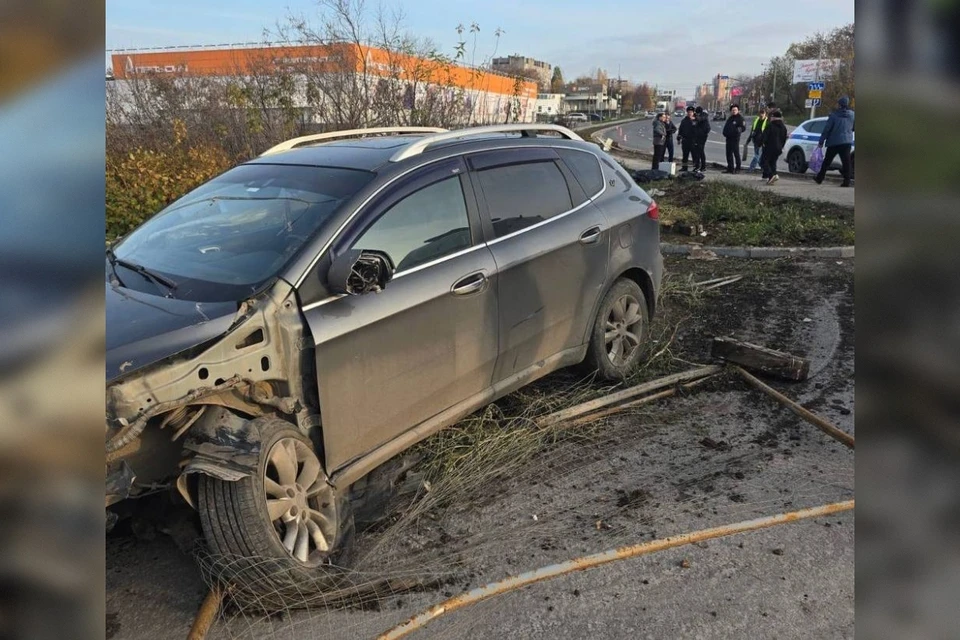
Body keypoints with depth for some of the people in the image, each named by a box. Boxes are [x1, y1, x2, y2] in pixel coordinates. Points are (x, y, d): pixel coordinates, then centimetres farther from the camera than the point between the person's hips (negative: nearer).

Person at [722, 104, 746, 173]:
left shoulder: (740, 118, -4)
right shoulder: (730, 118, 19)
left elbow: (744, 128, -10)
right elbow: (726, 127, 25)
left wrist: (739, 130, -27)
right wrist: (725, 134, 9)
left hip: (735, 138, -8)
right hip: (728, 138, 8)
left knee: (736, 153, -6)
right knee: (729, 153, 9)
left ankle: (737, 169, -3)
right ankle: (730, 168, 16)